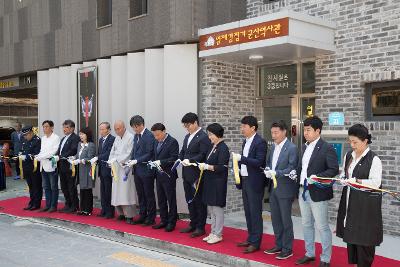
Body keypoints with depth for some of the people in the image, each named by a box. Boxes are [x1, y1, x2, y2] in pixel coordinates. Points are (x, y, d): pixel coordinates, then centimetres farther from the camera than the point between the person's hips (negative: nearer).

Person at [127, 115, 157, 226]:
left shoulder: (149, 136, -14)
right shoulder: (136, 136, 12)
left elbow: (149, 154, -17)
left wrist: (136, 161, -19)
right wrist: (131, 160, 2)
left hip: (146, 171, -8)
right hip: (137, 170, 8)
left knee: (149, 195, 3)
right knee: (140, 195, 15)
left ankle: (151, 218, 12)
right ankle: (142, 216, 25)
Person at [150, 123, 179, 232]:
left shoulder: (172, 142, -12)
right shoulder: (157, 142, 12)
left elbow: (174, 158, -18)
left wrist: (160, 162, -23)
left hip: (168, 175, -8)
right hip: (159, 175, 8)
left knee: (171, 200, 2)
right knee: (161, 200, 14)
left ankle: (171, 222, 12)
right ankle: (164, 221, 25)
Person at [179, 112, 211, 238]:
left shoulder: (203, 137, -12)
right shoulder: (187, 136, 16)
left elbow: (203, 155, -19)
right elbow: (183, 152, 18)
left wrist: (190, 160, -26)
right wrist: (180, 160, -1)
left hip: (197, 175, -9)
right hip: (186, 174, 9)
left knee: (199, 201, 2)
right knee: (190, 200, 16)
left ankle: (200, 227, 11)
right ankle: (193, 224, 28)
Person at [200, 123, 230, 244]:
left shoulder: (223, 148, -14)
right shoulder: (212, 147, 11)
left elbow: (222, 167, -19)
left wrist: (207, 167, -22)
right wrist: (203, 165, 3)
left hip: (218, 183, -9)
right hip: (209, 181, 9)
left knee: (217, 208, 0)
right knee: (211, 209, 14)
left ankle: (218, 235, 11)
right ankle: (213, 232, 25)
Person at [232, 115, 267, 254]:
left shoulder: (260, 142, -13)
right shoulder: (245, 142, 14)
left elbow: (259, 162, -21)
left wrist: (241, 158, -26)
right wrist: (239, 168, 6)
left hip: (254, 182, -9)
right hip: (245, 180, 9)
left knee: (255, 212, -1)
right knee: (248, 212, 14)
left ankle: (255, 242, 6)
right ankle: (250, 238, 25)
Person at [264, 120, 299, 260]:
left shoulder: (292, 148, -13)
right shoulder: (273, 147, 10)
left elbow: (292, 169, -17)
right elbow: (268, 163, 18)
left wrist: (276, 173, -24)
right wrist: (268, 171, -3)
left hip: (285, 189, -7)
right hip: (273, 188, 7)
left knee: (285, 219, 3)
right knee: (275, 218, 15)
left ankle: (287, 249, 15)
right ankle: (279, 245, 29)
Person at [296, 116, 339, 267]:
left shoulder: (327, 148, -12)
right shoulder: (305, 148, 12)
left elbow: (334, 170, -17)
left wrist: (317, 177, -26)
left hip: (318, 193, -8)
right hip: (303, 191, 8)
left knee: (322, 227, 2)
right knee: (306, 225, 18)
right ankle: (309, 254, 32)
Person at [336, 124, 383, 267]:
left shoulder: (374, 160, -12)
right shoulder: (348, 155, 8)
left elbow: (375, 183, -16)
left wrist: (357, 181, -25)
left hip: (366, 205, -6)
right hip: (349, 201, 7)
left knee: (364, 237, 0)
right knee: (350, 234, 14)